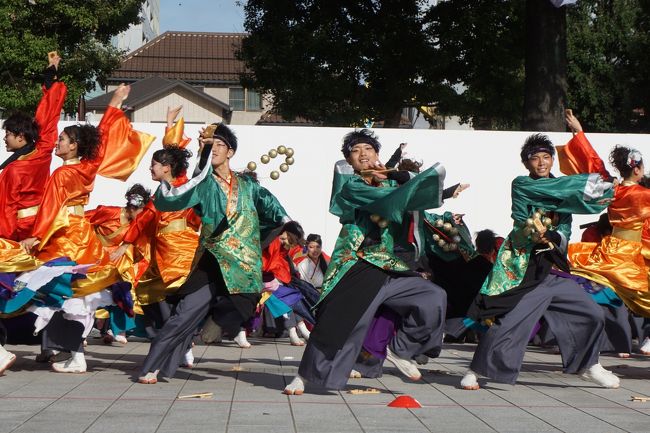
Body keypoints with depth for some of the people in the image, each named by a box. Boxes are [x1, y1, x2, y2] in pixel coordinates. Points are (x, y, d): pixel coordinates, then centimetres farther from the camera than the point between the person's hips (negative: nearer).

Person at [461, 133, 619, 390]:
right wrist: (591, 185, -8)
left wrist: (552, 237, -20)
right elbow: (552, 189, -17)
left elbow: (565, 231, 3)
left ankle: (589, 365, 28)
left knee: (591, 315, 9)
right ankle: (476, 371, 5)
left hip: (553, 269, 6)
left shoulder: (562, 195, 13)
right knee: (507, 323, -10)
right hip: (523, 269, -6)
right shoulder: (521, 185, -3)